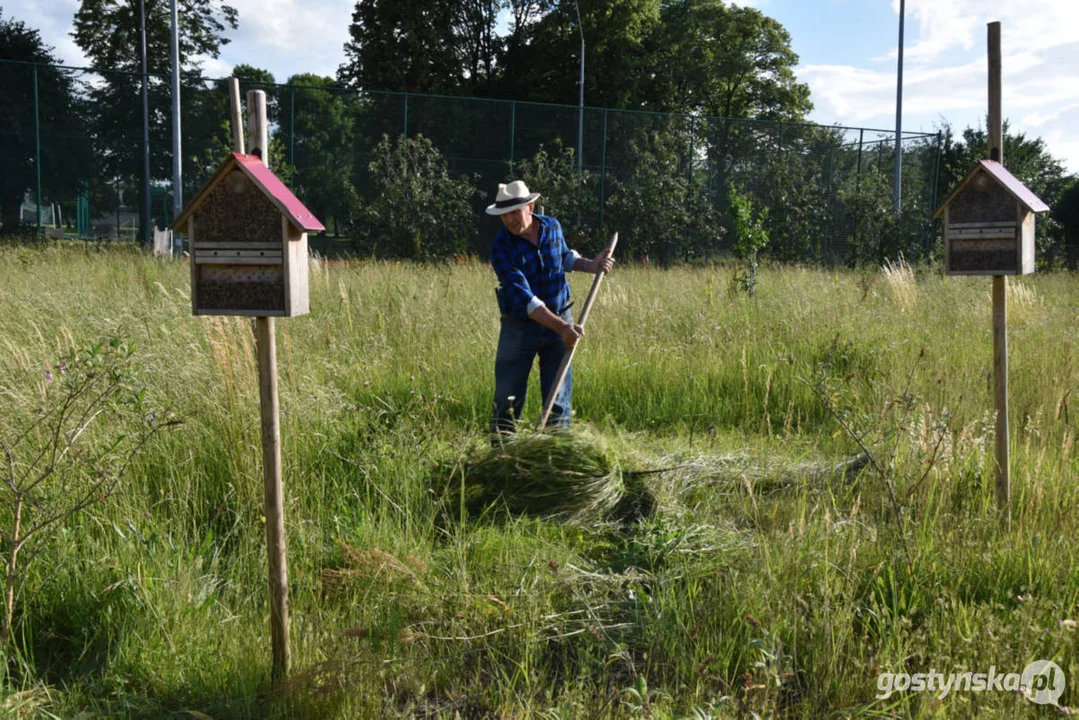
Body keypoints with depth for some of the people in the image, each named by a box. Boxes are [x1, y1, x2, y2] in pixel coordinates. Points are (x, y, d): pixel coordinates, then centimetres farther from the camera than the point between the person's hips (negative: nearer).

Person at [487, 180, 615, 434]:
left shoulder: (552, 227, -2)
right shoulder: (501, 247, -18)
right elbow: (524, 297, -27)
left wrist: (589, 265, 2)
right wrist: (561, 327, -35)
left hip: (560, 323, 3)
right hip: (519, 326, -3)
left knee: (558, 401, 4)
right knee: (507, 401, 1)